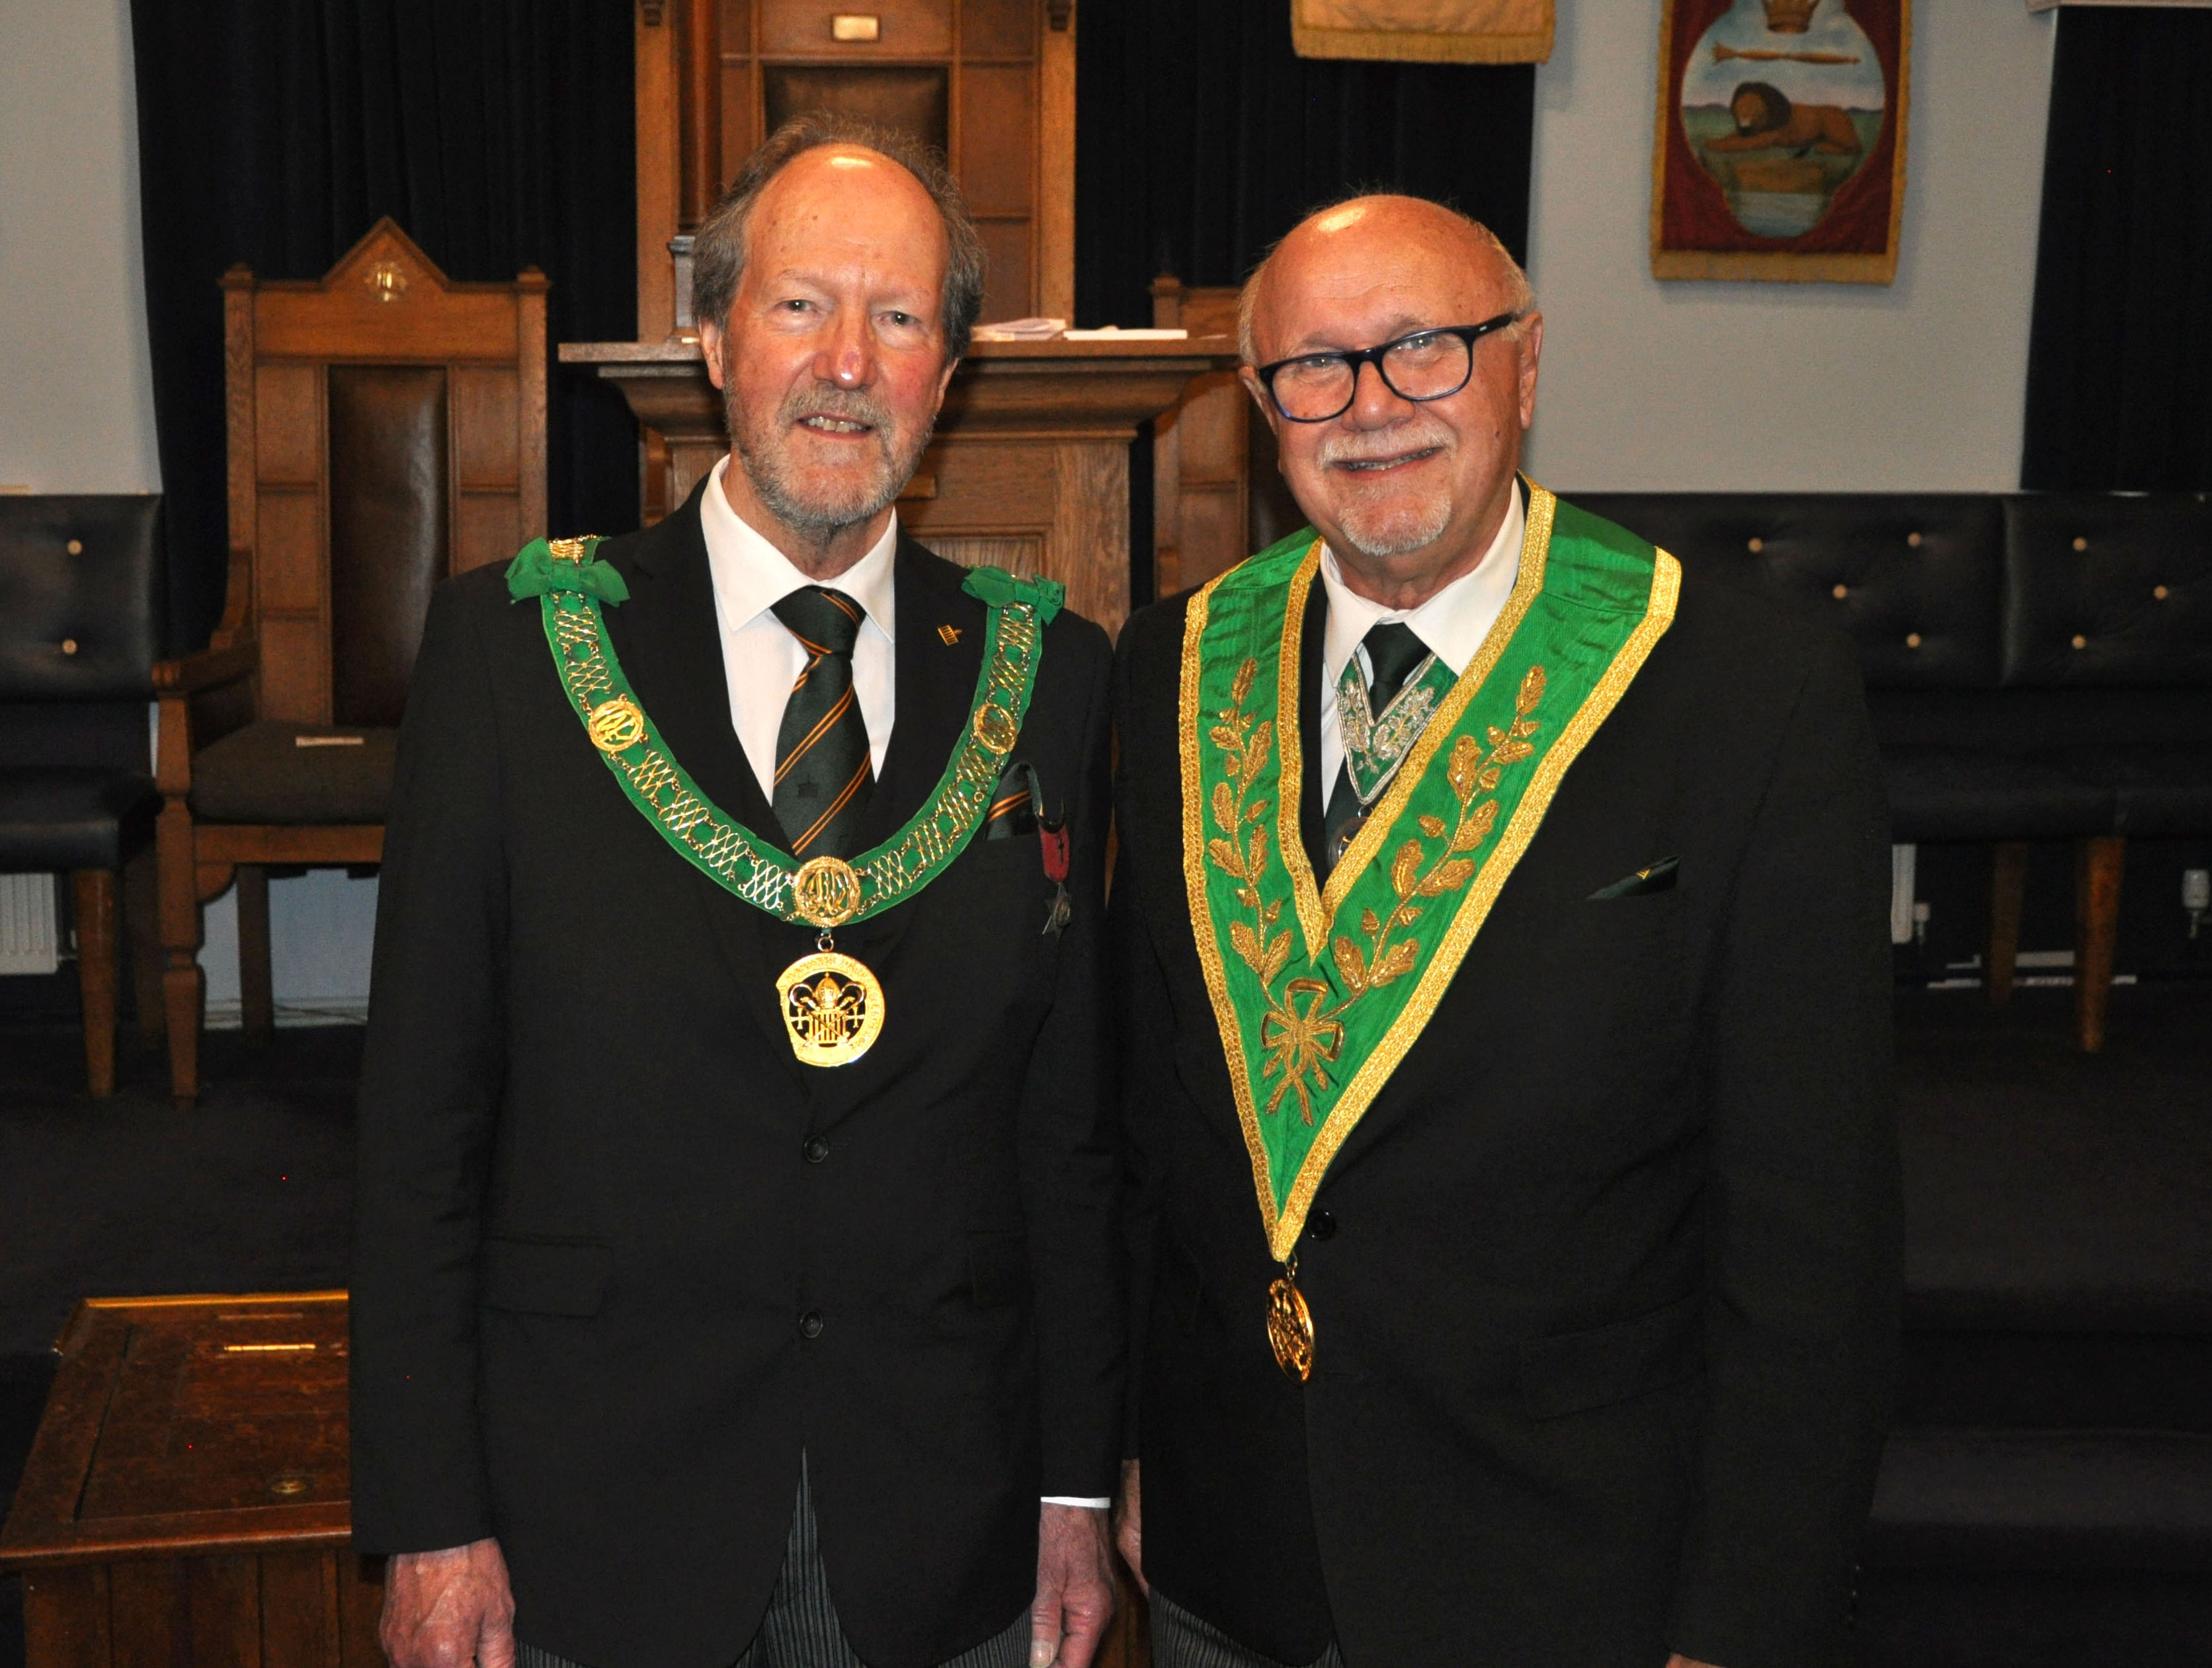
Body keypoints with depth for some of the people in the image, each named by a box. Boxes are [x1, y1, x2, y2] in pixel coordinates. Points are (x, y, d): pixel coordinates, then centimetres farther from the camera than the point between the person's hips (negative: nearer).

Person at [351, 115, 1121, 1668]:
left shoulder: (1048, 671, -1)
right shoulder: (512, 640, -6)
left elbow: (1074, 1108, 2)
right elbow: (422, 1105, -5)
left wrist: (1079, 1484, 4)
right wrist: (430, 1518, -5)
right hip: (597, 1516, -1)